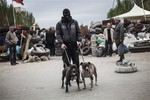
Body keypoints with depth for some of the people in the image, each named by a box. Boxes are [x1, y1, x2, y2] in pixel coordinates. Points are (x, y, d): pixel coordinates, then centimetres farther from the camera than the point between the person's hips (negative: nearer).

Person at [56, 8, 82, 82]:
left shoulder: (74, 22, 9)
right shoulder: (60, 24, 3)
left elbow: (78, 32, 11)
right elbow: (58, 34, -1)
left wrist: (79, 41, -5)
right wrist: (61, 43, -15)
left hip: (74, 45, 2)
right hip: (65, 45, -2)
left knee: (76, 61, 4)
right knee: (66, 62, -1)